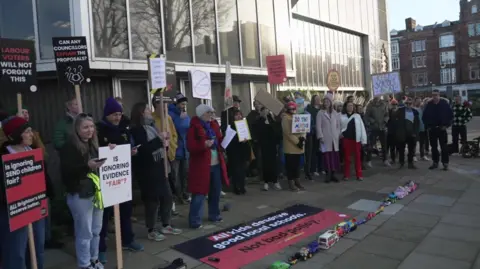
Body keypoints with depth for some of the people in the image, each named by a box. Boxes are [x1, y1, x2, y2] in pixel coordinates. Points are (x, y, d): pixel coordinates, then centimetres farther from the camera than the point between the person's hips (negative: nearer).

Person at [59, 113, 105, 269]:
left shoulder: (94, 144, 13)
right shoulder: (69, 146, -9)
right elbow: (66, 171, -18)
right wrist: (87, 165, -28)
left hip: (97, 191, 7)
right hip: (80, 195, -7)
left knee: (96, 230, 14)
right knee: (84, 232, 1)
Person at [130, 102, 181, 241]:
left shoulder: (151, 126, 16)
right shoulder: (136, 129, -12)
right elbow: (143, 149, -24)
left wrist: (163, 141, 7)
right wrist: (159, 139, -19)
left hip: (158, 168, 9)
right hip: (146, 171, -9)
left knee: (167, 197, 13)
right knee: (153, 200, 0)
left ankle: (166, 226, 28)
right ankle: (151, 231, 16)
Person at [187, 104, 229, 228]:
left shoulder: (213, 125, 11)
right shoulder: (194, 128, -12)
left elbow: (220, 141, 18)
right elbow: (190, 147, -18)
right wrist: (203, 145, -32)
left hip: (216, 164, 8)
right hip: (201, 165, -8)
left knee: (216, 191, 18)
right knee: (200, 193, -4)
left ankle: (214, 215, 34)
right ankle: (195, 220, 6)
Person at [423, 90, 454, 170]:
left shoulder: (444, 104, -3)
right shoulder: (428, 105, 2)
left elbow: (451, 115, 0)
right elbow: (424, 117, 9)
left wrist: (446, 125, -6)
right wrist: (427, 126, 2)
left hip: (442, 129, -2)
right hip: (432, 129, 2)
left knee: (444, 147, -1)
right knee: (433, 147, 8)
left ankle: (445, 163, 5)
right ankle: (435, 162, 18)